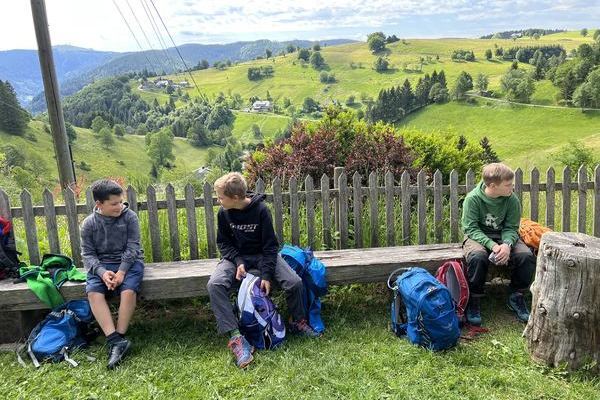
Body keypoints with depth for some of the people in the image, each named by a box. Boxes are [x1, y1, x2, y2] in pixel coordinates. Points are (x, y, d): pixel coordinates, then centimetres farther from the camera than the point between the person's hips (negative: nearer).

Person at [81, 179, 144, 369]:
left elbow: (132, 247, -6)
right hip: (101, 265, 2)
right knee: (93, 292, -27)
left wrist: (122, 271, -19)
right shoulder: (89, 223, 1)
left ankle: (119, 337, -20)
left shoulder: (129, 217, -3)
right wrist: (102, 272, -19)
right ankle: (115, 340, -32)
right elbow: (87, 253, -1)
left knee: (128, 290, -30)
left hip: (129, 262, -1)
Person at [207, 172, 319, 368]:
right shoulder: (224, 213, -9)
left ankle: (298, 321, 8)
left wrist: (266, 275, -21)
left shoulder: (261, 210, -18)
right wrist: (238, 262, -17)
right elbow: (223, 242, 1)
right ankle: (234, 337, -28)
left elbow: (270, 245, -13)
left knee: (294, 282, -23)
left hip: (261, 255, -1)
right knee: (214, 284, -29)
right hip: (236, 256, 2)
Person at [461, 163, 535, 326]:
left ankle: (516, 296, 1)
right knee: (477, 256, -38)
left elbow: (511, 228, -5)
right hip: (478, 237, -3)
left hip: (504, 237, 3)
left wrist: (507, 245, -28)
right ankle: (474, 300, -16)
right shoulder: (473, 198, -18)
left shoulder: (512, 200, -9)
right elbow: (471, 228, -18)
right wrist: (492, 245, -32)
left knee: (526, 256, -25)